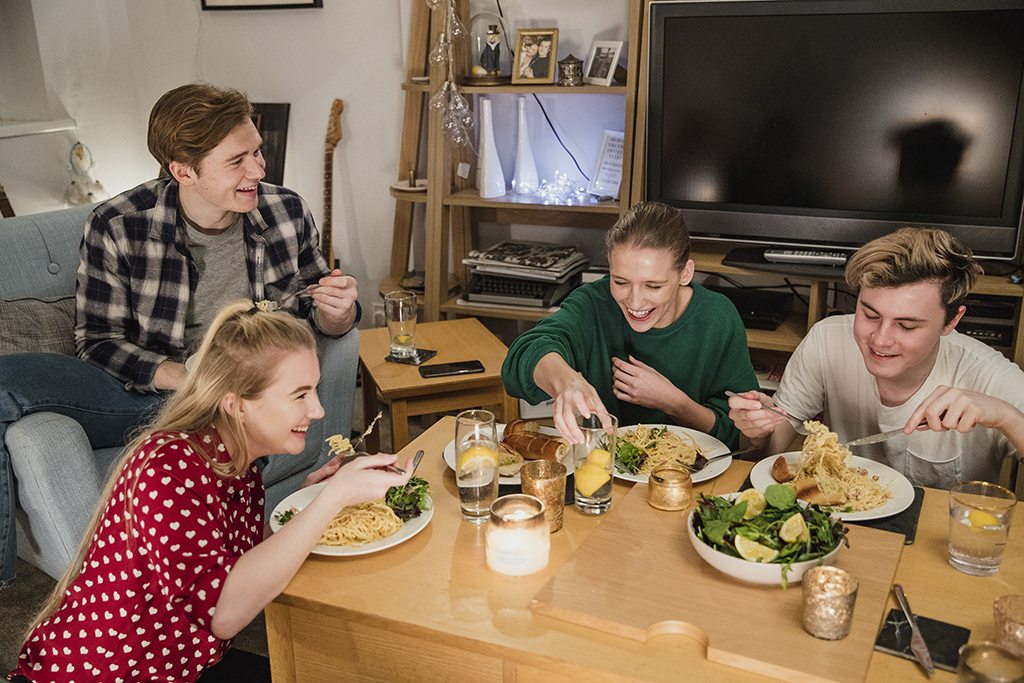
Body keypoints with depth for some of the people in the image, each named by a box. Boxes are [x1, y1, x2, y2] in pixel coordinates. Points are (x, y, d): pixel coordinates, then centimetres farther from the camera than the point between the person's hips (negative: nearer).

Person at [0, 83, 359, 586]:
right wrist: (190, 378, -20)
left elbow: (315, 317, 12)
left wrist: (335, 310, -14)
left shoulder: (286, 213, -1)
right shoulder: (116, 228, -9)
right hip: (141, 391, 0)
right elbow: (99, 341, -4)